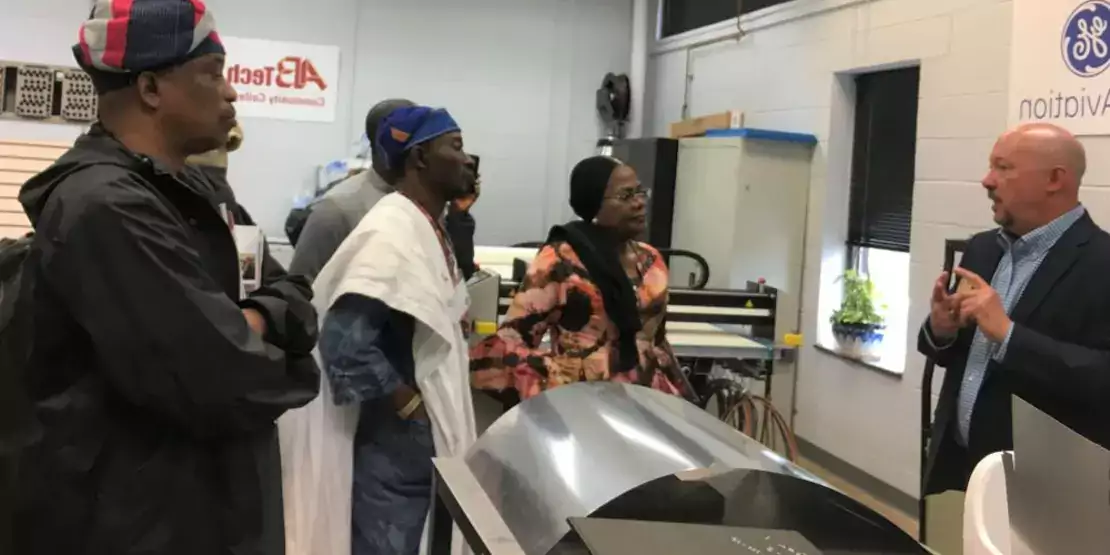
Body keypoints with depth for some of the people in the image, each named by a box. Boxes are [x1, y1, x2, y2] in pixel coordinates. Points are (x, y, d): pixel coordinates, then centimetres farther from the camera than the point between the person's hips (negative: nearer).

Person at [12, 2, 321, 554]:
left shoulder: (194, 191, 10)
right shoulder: (105, 208, -24)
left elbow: (294, 295, 8)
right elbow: (225, 386, -30)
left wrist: (258, 321, -15)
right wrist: (286, 368, -9)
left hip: (206, 499, 10)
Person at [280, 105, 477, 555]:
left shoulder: (427, 227, 11)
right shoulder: (392, 232, -20)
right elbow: (344, 345, -27)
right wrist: (414, 409, -18)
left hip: (423, 436, 10)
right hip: (393, 439, -9)